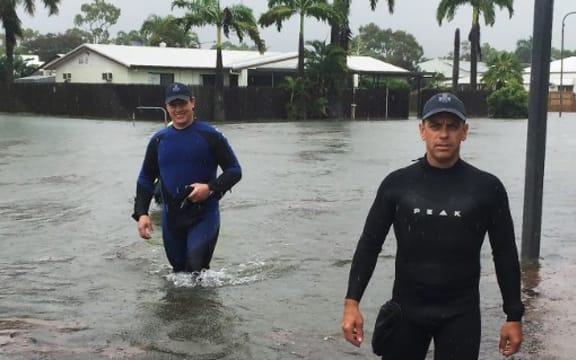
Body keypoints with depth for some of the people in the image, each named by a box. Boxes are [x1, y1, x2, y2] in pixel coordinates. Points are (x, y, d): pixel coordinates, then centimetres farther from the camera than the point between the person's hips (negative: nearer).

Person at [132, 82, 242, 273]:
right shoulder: (159, 140, 5)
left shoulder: (210, 136, -7)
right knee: (179, 270, 17)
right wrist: (141, 213, -1)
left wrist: (211, 188, -20)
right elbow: (146, 179, 11)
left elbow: (234, 171, -3)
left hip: (204, 215, -4)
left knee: (196, 269, -18)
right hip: (171, 218, 4)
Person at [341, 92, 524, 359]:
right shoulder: (397, 183, -2)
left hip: (460, 314, -1)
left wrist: (514, 316, 2)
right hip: (405, 310, 1)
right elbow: (369, 245, 1)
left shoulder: (487, 188, -3)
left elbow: (505, 254, 3)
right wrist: (352, 302, -7)